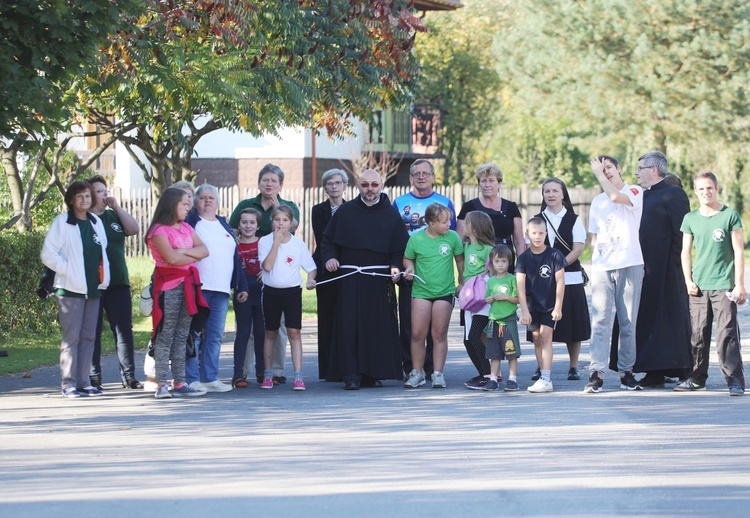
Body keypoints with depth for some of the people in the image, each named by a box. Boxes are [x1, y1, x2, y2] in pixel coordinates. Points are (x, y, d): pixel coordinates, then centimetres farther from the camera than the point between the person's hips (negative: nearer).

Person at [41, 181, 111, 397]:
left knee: (88, 337, 7)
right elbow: (48, 254, -9)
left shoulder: (96, 222, 13)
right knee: (71, 337, -6)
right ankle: (68, 384, -3)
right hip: (71, 289, -6)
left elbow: (102, 252, 21)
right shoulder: (62, 222, -5)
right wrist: (68, 270, -12)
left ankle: (83, 382, 11)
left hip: (93, 288, 6)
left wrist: (104, 277, 8)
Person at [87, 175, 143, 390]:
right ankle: (94, 377, 6)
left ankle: (128, 375, 4)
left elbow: (134, 229, -1)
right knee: (93, 331, 1)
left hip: (118, 283, 4)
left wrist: (116, 206, -5)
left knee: (124, 330, 1)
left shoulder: (114, 217, 14)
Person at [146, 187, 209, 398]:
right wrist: (193, 256, -2)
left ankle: (180, 383, 8)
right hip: (169, 286, -7)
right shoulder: (159, 230, -7)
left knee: (181, 337, 7)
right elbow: (171, 258, -19)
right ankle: (161, 384, -7)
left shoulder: (186, 228, 17)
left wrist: (183, 252, -12)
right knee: (165, 337, -6)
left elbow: (204, 250, 5)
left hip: (188, 285, 7)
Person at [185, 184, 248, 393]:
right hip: (197, 287, -6)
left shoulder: (225, 226, 21)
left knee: (215, 336, 6)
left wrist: (241, 286, 19)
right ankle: (192, 380, -5)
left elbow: (236, 257, 23)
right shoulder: (190, 223, 2)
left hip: (221, 289, 6)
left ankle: (210, 378, 10)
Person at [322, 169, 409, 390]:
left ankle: (373, 373, 8)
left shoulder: (391, 215, 7)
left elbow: (401, 248, 6)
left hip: (379, 281, 0)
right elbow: (328, 240, 13)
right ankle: (351, 375, -6)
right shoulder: (345, 212, 8)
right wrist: (329, 257, -6)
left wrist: (396, 267, -10)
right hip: (350, 279, 0)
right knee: (349, 327, -7)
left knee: (378, 328, 0)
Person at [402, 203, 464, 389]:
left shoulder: (452, 237, -3)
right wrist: (409, 268, -11)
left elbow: (460, 259, 9)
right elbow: (407, 258, 10)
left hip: (445, 291, 0)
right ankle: (417, 373, 11)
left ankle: (438, 374, 10)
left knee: (440, 333, 3)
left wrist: (462, 282, 12)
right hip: (421, 290, 0)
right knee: (418, 333, -2)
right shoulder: (416, 239, -5)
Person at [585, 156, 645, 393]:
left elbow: (616, 196, -19)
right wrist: (594, 262, 9)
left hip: (629, 264, -3)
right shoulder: (597, 202, 18)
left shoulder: (635, 192, 3)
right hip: (601, 267, 3)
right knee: (600, 320, -7)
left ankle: (626, 371, 9)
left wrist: (598, 173, -8)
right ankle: (596, 373, -12)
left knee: (628, 322, 1)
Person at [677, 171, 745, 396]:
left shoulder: (730, 215, 0)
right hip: (699, 286, 4)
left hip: (724, 285, -4)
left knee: (727, 333, -9)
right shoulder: (691, 218, 10)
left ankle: (735, 379, -8)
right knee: (698, 334, 5)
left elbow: (739, 251, -1)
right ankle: (697, 377, 15)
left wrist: (739, 284, -5)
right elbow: (686, 252, 14)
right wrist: (689, 281, 2)